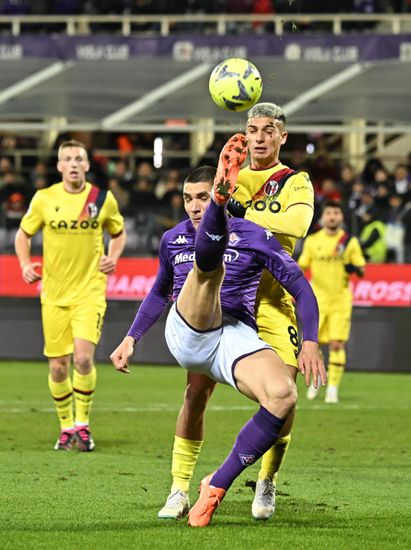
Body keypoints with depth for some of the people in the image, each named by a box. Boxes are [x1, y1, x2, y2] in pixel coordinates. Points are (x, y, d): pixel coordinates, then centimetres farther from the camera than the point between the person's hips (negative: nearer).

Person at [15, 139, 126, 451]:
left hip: (89, 291, -1)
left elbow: (118, 233, 16)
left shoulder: (104, 200, -1)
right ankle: (66, 428, 21)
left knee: (83, 357, -18)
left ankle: (82, 425, -3)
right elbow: (24, 234, 12)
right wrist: (26, 264, -6)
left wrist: (113, 258, -2)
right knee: (58, 366, 3)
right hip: (54, 294, 1)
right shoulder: (44, 199, -1)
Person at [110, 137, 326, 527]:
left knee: (284, 395, -31)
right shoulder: (173, 240, 17)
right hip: (187, 333, 0)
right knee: (208, 258, -25)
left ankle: (218, 485, -19)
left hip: (235, 339, 0)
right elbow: (160, 293, 34)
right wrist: (131, 338, 28)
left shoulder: (255, 238, 6)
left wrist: (310, 342, -8)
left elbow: (301, 289, 4)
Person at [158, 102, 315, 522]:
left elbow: (298, 223, -18)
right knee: (196, 392, -7)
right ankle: (180, 488, 2)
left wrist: (243, 214, -18)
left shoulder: (296, 183, 3)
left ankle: (267, 484, 11)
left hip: (273, 302, -2)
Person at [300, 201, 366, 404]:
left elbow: (361, 271, 5)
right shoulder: (312, 241, 5)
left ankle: (333, 388, -4)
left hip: (341, 300, -1)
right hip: (317, 299, 1)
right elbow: (301, 267, 11)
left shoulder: (350, 242, 2)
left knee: (337, 344, -10)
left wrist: (354, 269, -17)